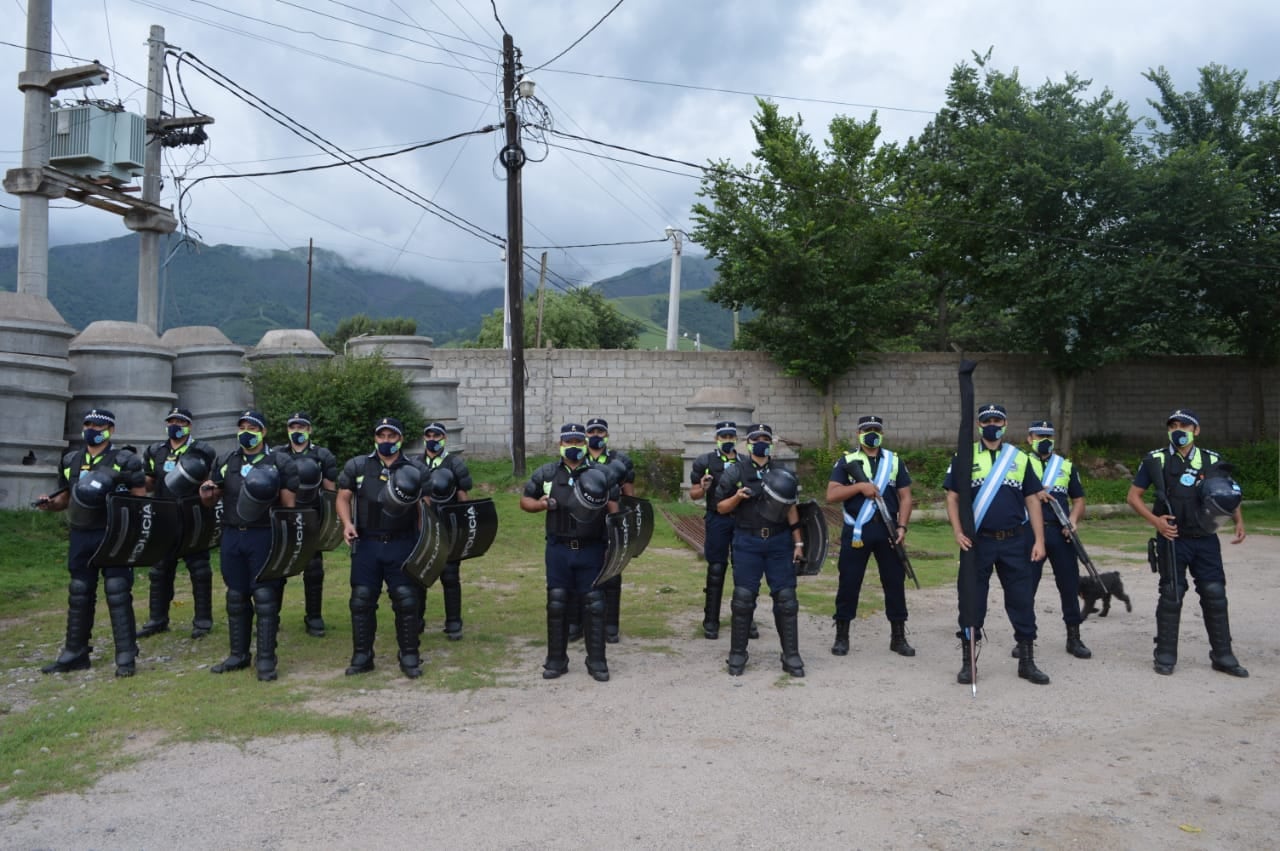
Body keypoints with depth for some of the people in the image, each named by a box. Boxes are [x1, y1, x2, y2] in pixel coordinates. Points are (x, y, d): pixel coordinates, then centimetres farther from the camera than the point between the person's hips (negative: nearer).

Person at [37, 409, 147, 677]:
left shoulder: (124, 460, -5)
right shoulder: (71, 461, 12)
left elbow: (141, 499, -6)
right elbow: (66, 498, 20)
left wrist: (114, 495, -23)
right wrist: (50, 503, -1)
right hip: (80, 536, 6)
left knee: (117, 594, -5)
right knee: (79, 595, 13)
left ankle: (126, 657, 0)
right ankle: (74, 654, 23)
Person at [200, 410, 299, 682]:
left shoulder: (280, 462, -2)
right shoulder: (226, 461, 11)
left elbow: (289, 505, -3)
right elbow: (211, 499, 17)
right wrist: (206, 493, -5)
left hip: (264, 536, -4)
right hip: (232, 536, 5)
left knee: (266, 598, -3)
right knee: (236, 598, 12)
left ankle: (266, 659, 5)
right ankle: (238, 654, 24)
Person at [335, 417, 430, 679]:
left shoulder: (416, 470, 3)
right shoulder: (357, 467, 5)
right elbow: (343, 497, 9)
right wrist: (347, 523, -7)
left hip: (402, 544, -1)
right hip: (366, 543, 1)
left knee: (406, 600, 0)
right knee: (361, 600, 5)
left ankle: (409, 656, 12)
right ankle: (362, 656, 18)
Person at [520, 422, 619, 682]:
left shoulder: (600, 474, 2)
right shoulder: (546, 473, 5)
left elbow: (615, 509, 1)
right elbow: (524, 501, 13)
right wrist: (541, 504, -7)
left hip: (591, 549, -1)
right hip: (558, 549, 1)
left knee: (594, 605, 3)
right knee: (557, 605, 7)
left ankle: (597, 661, 14)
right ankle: (556, 661, 20)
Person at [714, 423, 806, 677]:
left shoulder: (782, 473, 9)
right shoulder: (735, 472, 0)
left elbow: (791, 508, 12)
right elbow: (720, 507, 3)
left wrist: (798, 542, 8)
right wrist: (737, 497, -17)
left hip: (779, 542, 2)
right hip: (747, 542, -2)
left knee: (786, 598, 0)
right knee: (743, 598, 0)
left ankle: (791, 656, 9)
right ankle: (737, 655, 12)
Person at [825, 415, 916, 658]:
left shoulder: (895, 461, 9)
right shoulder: (846, 462, 2)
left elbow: (905, 496, 6)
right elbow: (831, 495, -7)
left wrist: (902, 526, -7)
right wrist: (860, 486, -18)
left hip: (887, 530, 2)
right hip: (856, 531, -2)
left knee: (895, 581, 6)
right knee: (848, 582, 2)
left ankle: (898, 636, 17)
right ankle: (842, 635, 14)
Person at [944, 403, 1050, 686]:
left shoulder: (1019, 459, 8)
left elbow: (1032, 500, 8)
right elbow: (953, 497, 2)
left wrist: (1039, 540, 1)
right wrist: (957, 532, -11)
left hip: (1014, 542, 2)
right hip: (977, 542, -1)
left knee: (1022, 599, 6)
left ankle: (1027, 662, 19)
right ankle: (968, 662, 15)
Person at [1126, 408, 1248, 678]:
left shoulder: (1212, 460, 5)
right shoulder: (1156, 460, -1)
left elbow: (1229, 495, 15)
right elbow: (1133, 496, 2)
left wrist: (1239, 521, -4)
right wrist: (1155, 520, -12)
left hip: (1206, 540, 2)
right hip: (1172, 539, -2)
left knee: (1215, 594, 4)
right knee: (1171, 596, 2)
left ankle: (1222, 656, 16)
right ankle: (1165, 656, 11)